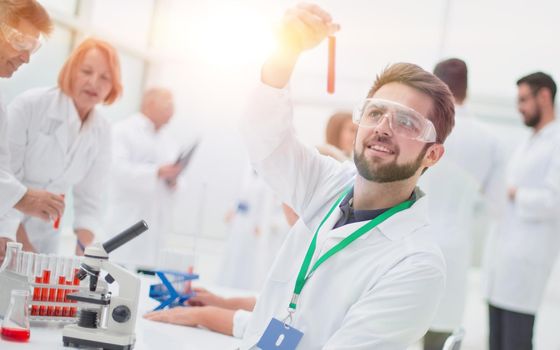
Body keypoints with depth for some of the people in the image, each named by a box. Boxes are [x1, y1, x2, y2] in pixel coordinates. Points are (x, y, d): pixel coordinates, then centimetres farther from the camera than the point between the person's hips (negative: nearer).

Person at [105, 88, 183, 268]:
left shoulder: (170, 143, 17)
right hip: (124, 222, -5)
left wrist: (173, 180, -8)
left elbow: (173, 176, 16)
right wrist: (158, 171, -24)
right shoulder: (123, 131, -2)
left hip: (155, 225, 5)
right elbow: (119, 168, -16)